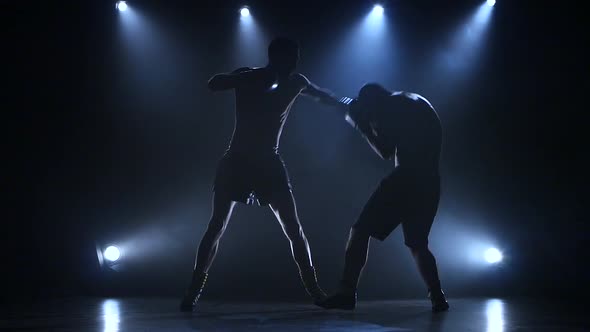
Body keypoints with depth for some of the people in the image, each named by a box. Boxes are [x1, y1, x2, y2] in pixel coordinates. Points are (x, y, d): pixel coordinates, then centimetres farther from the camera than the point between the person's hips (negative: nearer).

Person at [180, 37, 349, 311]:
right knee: (216, 227, -8)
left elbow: (322, 95, 22)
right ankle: (193, 292, -2)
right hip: (237, 161, -2)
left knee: (294, 229, -3)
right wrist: (250, 77, -35)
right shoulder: (247, 77, -9)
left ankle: (314, 290, 4)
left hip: (269, 163, 3)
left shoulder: (295, 83, 1)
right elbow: (213, 84, -27)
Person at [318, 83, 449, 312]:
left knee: (360, 230, -3)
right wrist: (368, 127, 19)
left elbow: (386, 152, -2)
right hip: (428, 183, 8)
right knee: (417, 243, 18)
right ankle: (437, 297, 2)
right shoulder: (416, 104, 25)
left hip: (407, 179, -8)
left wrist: (363, 126, 6)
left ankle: (347, 293, -11)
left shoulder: (394, 107, 1)